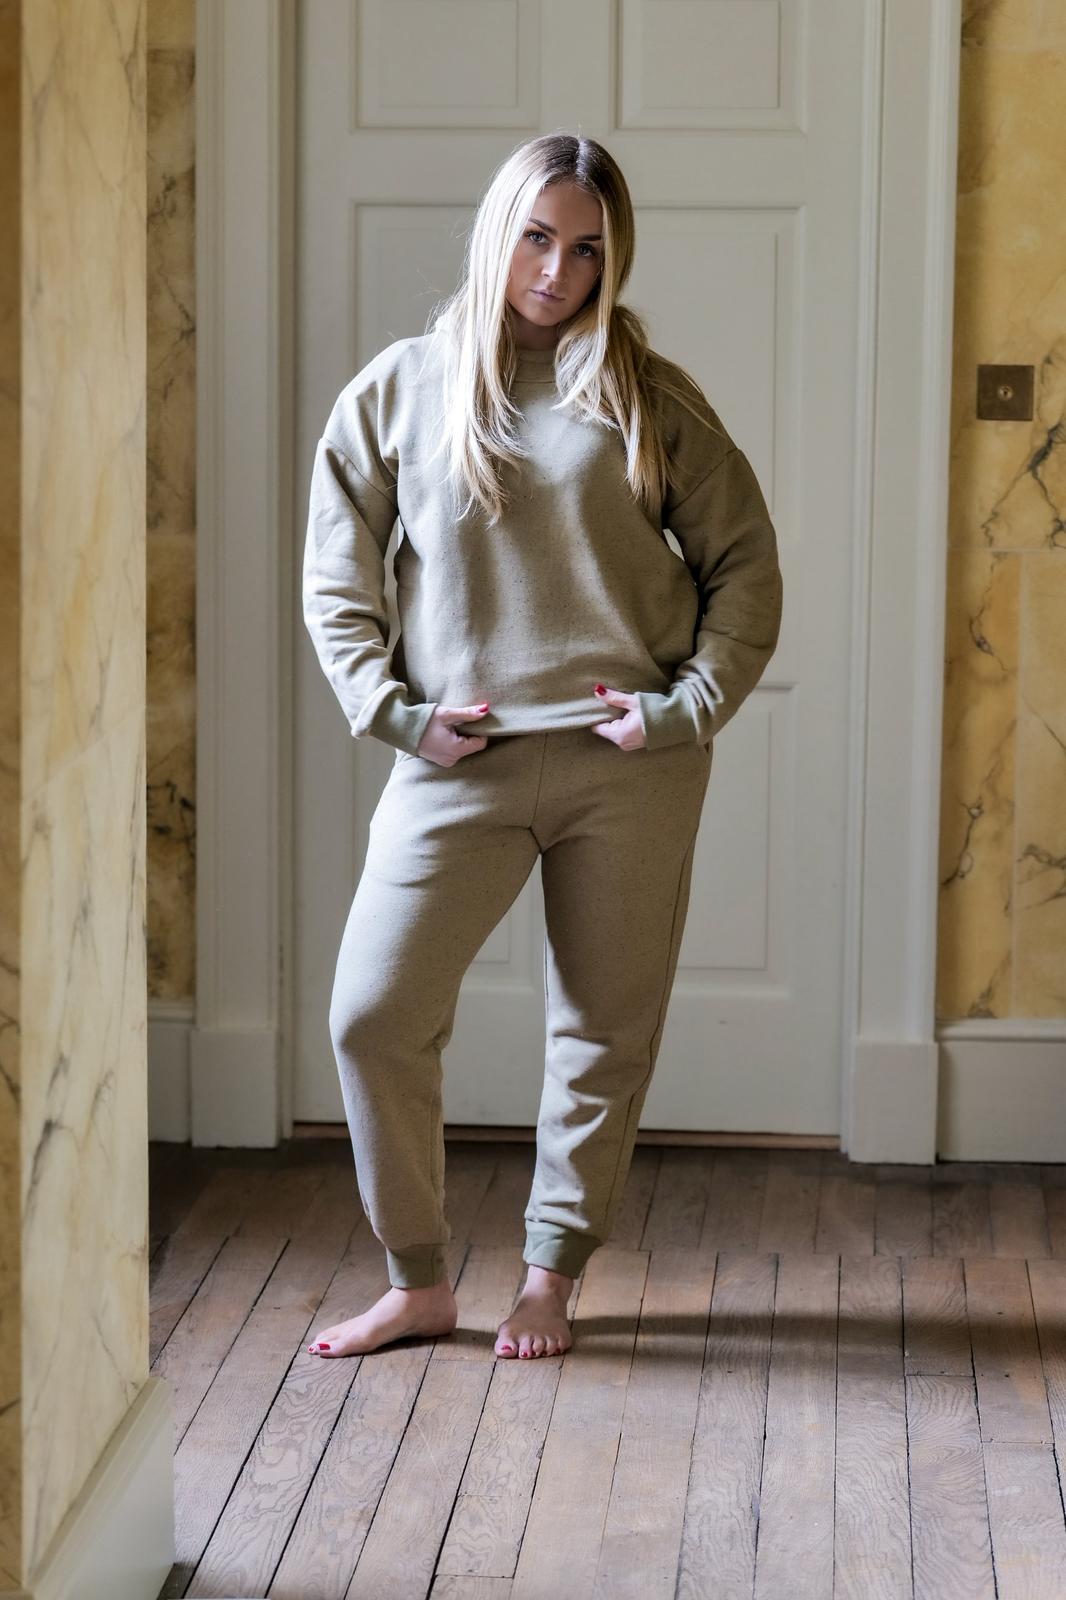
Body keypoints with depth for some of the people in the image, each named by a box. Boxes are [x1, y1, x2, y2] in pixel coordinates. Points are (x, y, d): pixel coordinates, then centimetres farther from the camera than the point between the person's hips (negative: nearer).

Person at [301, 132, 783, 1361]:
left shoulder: (650, 398, 5)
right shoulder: (399, 390, 5)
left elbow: (744, 560, 6)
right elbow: (337, 573, 7)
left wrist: (692, 705, -5)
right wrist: (389, 709, -5)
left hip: (629, 765, 0)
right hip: (460, 762, 0)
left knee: (605, 1032, 7)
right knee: (374, 1017, -5)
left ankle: (550, 1279, 24)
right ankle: (418, 1283, 12)